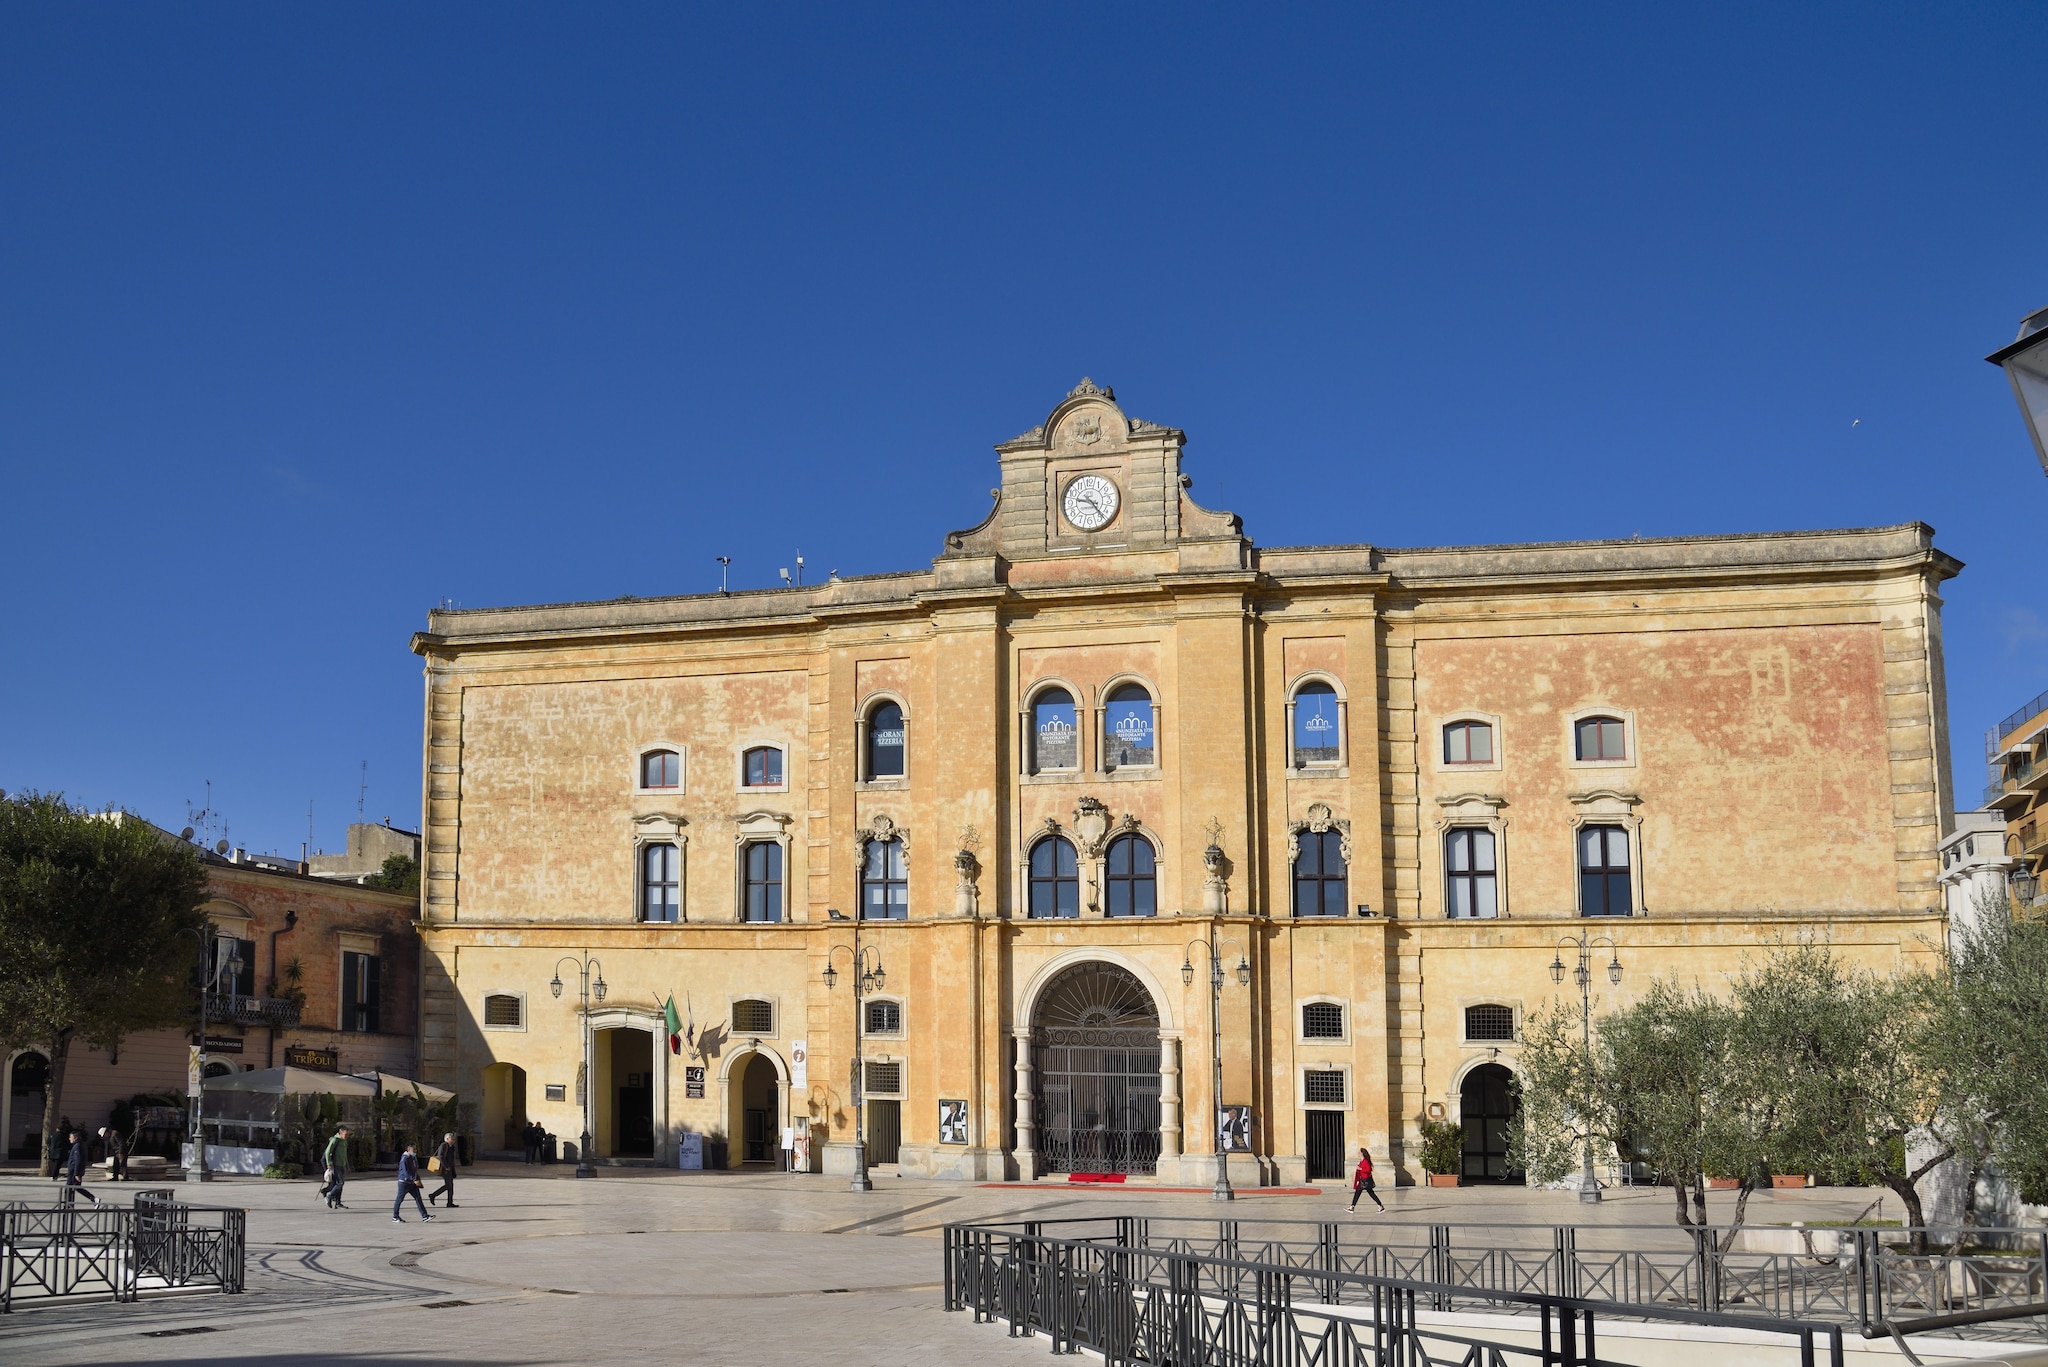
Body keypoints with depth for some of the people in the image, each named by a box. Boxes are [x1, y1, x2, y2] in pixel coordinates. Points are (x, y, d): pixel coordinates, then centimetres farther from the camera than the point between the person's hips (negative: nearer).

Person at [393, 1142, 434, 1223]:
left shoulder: (414, 1158, 11)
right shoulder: (405, 1159, -17)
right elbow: (406, 1171, -23)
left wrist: (418, 1179, 12)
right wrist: (414, 1180, -24)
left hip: (412, 1183, 8)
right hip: (404, 1182, -8)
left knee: (418, 1198, 0)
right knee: (400, 1199, 5)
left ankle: (424, 1216, -4)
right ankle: (395, 1216, 18)